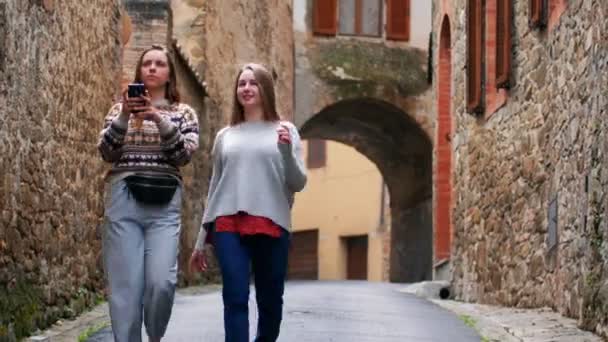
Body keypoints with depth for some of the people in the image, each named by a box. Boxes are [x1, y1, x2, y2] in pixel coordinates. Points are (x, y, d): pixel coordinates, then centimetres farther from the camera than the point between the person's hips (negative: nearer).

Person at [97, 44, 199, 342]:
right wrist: (124, 117, -12)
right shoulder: (120, 108, 15)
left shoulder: (183, 113, 14)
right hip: (124, 200, 0)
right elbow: (107, 153, 2)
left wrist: (161, 121, -15)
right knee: (125, 284, -8)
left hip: (164, 204, 0)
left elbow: (184, 155, -1)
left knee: (162, 281, -15)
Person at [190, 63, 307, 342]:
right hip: (229, 226, 1)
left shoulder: (284, 131, 9)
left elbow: (297, 184, 3)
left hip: (271, 225, -1)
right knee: (235, 297, -11)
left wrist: (286, 151, -15)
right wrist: (201, 240, 16)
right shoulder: (225, 136, 15)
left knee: (270, 300, 5)